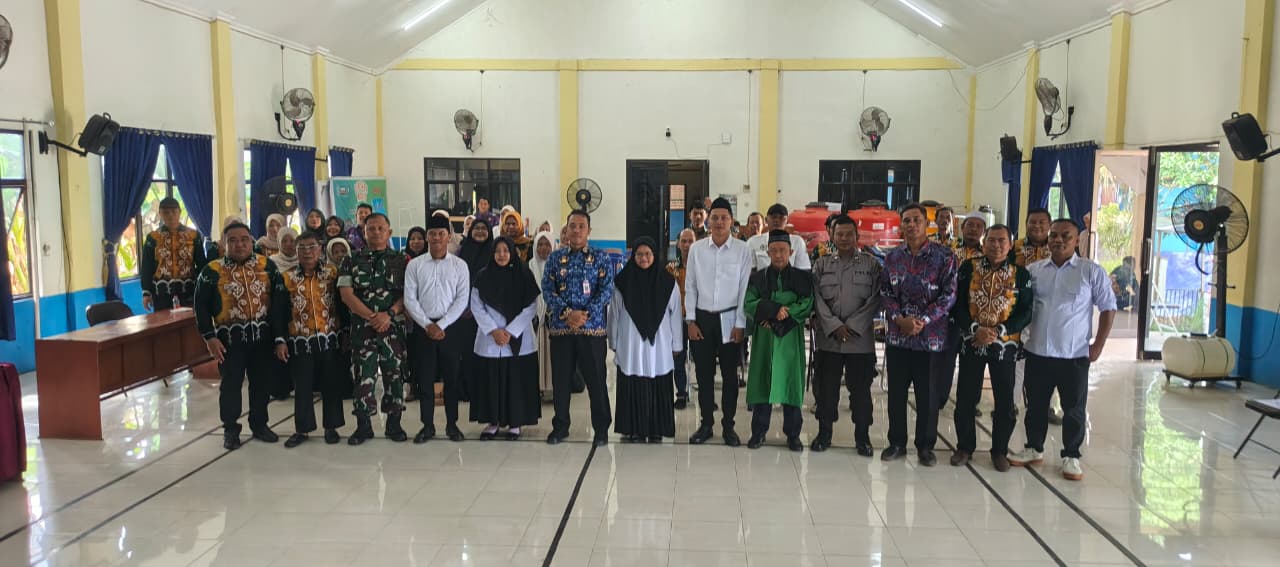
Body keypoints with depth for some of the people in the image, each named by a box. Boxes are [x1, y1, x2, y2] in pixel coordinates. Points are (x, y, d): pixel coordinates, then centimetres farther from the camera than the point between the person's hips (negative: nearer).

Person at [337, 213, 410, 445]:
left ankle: (394, 423, 15)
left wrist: (389, 314, -15)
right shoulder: (352, 260, 6)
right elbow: (346, 294, -2)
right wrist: (372, 317, -12)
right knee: (363, 375, 0)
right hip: (362, 327, 0)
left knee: (394, 373, 4)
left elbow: (408, 294, 1)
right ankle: (363, 426, 11)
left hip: (393, 327, 0)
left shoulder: (400, 260, 7)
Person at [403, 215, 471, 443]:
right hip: (422, 327, 1)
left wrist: (442, 325, -12)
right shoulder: (414, 265, 3)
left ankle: (452, 424, 16)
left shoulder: (459, 265, 1)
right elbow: (410, 299, -1)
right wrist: (427, 325, -10)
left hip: (450, 327, 0)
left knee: (451, 377, 5)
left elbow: (462, 299, -4)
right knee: (425, 378, 4)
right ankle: (427, 425, 14)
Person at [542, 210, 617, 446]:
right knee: (561, 379, 8)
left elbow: (607, 290, -5)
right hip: (560, 327, 2)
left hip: (592, 327, -2)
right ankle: (560, 426, 21)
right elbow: (547, 289, 1)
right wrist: (567, 313, -13)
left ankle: (601, 428, 13)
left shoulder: (601, 258, 3)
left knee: (596, 379, 2)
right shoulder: (555, 258, 9)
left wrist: (586, 314, -15)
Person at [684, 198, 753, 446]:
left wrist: (740, 324, -7)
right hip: (702, 318, 2)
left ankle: (728, 425, 17)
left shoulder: (743, 250, -4)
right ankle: (706, 423, 19)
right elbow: (690, 287, 4)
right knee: (704, 374, 7)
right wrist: (690, 321, 0)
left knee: (730, 374, 6)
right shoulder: (696, 249, 1)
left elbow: (745, 289, -4)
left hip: (729, 319, -1)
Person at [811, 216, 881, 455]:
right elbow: (817, 298, 0)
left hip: (861, 338, -1)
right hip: (828, 337, 1)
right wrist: (834, 325, -12)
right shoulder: (822, 264, 8)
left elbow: (876, 299, -3)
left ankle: (862, 436, 18)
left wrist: (853, 325, -11)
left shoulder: (871, 264, 4)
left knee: (861, 389, 5)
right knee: (825, 387, 7)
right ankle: (824, 432, 20)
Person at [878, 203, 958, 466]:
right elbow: (885, 292, 5)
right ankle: (897, 443, 23)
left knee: (928, 395, 6)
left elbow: (949, 294, -8)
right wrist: (899, 318, -11)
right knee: (896, 393, 9)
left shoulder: (944, 256, -4)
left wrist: (923, 321, -16)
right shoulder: (893, 257, 7)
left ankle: (925, 445, 21)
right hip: (897, 336, 3)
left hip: (931, 337, -3)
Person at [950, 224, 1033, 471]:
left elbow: (1026, 312, -3)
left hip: (1005, 346, 0)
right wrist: (975, 329, -17)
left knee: (1005, 401, 5)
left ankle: (1000, 451, 21)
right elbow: (958, 305, -2)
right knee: (966, 398, 5)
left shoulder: (1021, 274, 0)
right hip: (971, 343, 0)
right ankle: (965, 447, 21)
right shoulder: (968, 269, 1)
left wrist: (998, 331, -15)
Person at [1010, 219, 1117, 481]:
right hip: (1037, 352, 3)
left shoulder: (1092, 271, -4)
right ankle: (1034, 448, 28)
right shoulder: (1034, 270, 5)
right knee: (1035, 405, 13)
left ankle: (1071, 457, 18)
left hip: (1074, 355, -3)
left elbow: (1108, 308, -1)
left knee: (1074, 409, 6)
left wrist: (1097, 346, -5)